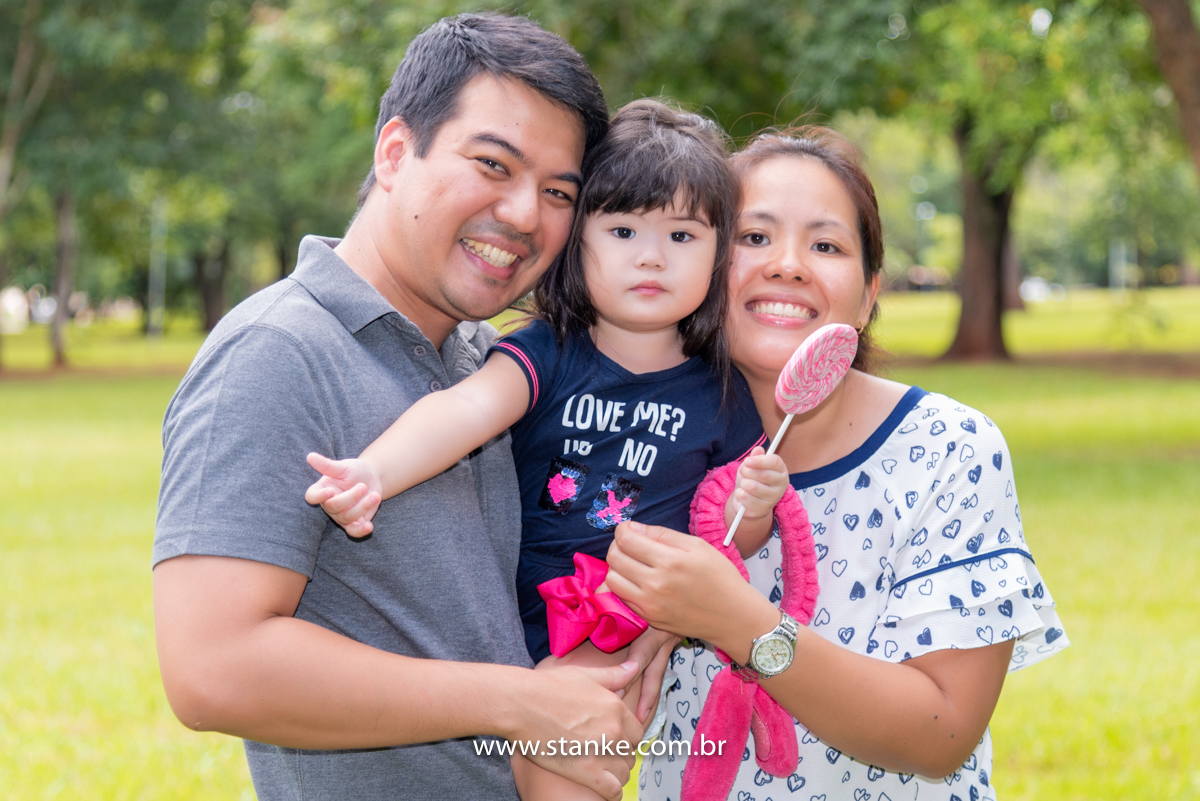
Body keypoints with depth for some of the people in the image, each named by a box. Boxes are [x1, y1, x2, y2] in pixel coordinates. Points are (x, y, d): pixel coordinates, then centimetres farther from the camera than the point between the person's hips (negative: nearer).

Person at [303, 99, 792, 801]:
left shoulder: (720, 394, 1)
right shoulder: (547, 354, -4)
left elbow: (727, 545, 10)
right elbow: (467, 408, -24)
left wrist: (754, 508, -14)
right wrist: (373, 471, -42)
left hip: (622, 638, -1)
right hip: (518, 609, 1)